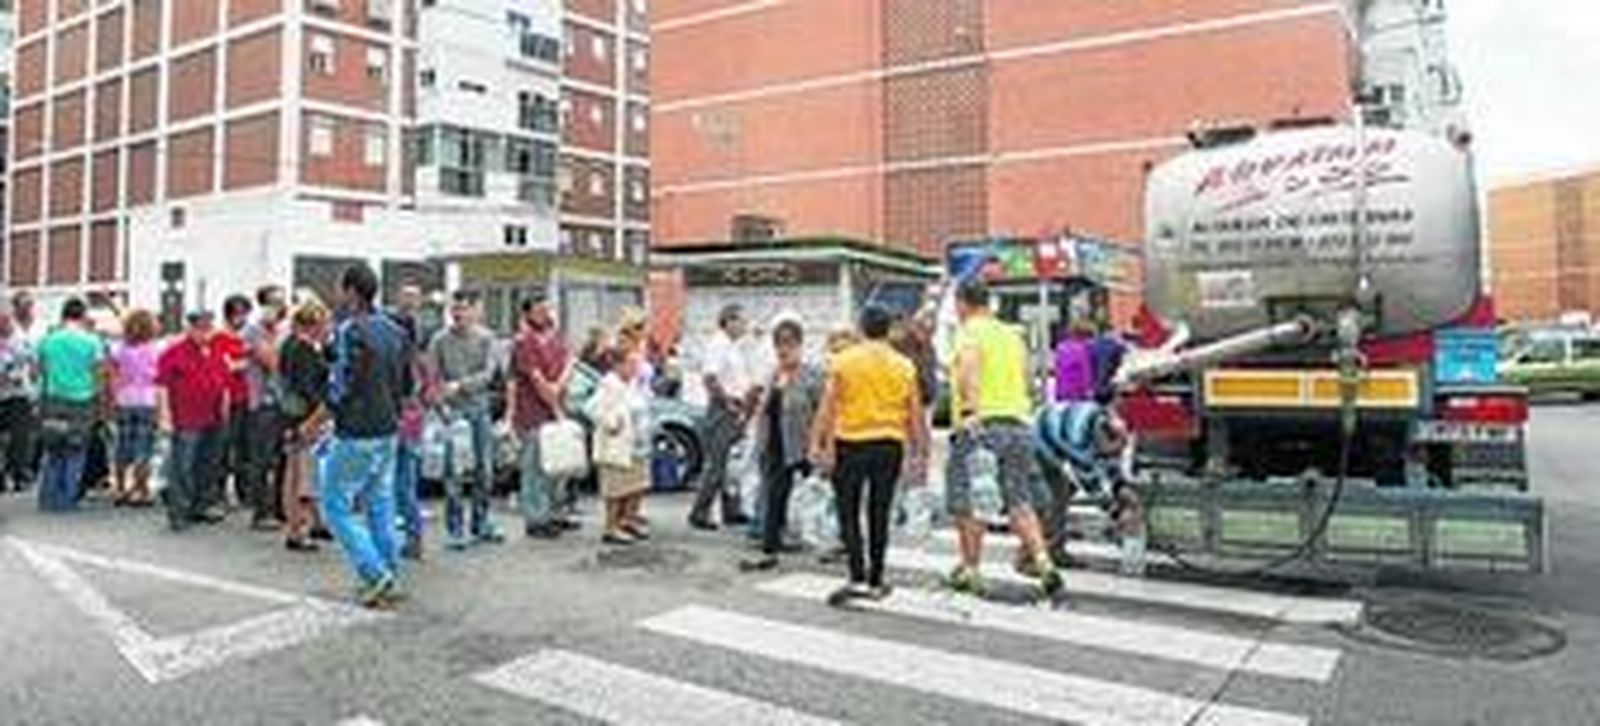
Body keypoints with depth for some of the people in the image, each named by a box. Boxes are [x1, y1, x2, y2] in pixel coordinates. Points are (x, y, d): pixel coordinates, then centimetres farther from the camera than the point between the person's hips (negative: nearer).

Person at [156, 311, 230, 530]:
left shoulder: (217, 354, 13)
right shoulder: (175, 353, -6)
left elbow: (225, 384, 20)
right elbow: (162, 385, -8)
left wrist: (224, 409, 17)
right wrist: (165, 413, -13)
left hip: (213, 421, 7)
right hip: (186, 423, -7)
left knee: (209, 466, 14)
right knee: (182, 467, -5)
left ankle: (201, 506, 26)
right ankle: (178, 512, 2)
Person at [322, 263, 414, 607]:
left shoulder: (350, 331, -15)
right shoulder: (395, 332, 8)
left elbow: (340, 388, -18)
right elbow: (406, 386, 14)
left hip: (356, 435, -8)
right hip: (388, 431, 8)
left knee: (335, 507, 4)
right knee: (381, 506, 15)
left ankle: (376, 575, -1)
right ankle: (389, 580, 19)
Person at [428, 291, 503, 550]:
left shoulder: (485, 338, 1)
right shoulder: (440, 340, -3)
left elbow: (488, 373, -8)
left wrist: (460, 385, -20)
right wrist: (442, 404, -15)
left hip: (480, 408, 3)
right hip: (453, 411, -3)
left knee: (485, 469, 8)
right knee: (454, 472, -5)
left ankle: (481, 523, 21)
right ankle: (454, 529, 3)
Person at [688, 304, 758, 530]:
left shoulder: (735, 348, 17)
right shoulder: (718, 345, -12)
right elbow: (710, 378, -21)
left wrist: (748, 398, 11)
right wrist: (728, 401, -17)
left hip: (737, 411, 9)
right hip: (722, 410, -9)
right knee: (716, 464, -7)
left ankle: (731, 511, 19)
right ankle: (699, 513, 0)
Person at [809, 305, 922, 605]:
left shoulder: (843, 361, -3)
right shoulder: (904, 365, 4)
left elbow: (828, 408, -6)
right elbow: (914, 414, 6)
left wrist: (817, 443, -3)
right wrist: (916, 450, 13)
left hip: (850, 444, -2)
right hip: (890, 445, 3)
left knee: (849, 514, 5)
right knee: (879, 515, 10)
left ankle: (858, 578, -5)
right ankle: (875, 582, 18)